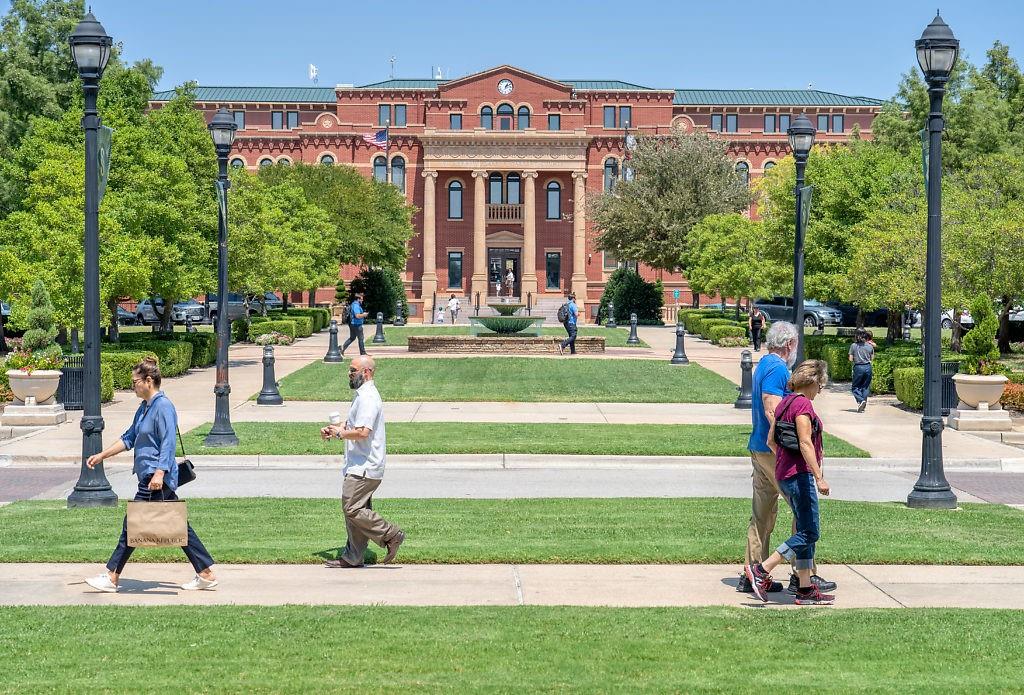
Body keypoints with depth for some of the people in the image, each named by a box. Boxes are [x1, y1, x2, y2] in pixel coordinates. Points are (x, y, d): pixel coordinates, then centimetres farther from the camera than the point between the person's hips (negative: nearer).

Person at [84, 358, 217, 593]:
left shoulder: (163, 407, -13)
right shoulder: (144, 408, 17)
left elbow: (169, 443, -20)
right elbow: (129, 438, 25)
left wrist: (159, 473, -27)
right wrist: (101, 455, 23)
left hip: (156, 479, -10)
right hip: (149, 476, 10)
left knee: (132, 523, -4)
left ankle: (111, 578, 2)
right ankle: (206, 575, 10)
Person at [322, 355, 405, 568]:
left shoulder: (368, 398, -18)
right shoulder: (362, 395, 18)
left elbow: (362, 432, -27)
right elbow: (352, 422, 31)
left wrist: (340, 433, -12)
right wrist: (334, 428, 14)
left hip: (364, 468, -11)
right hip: (360, 465, 11)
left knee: (352, 508, -12)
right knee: (355, 510, 11)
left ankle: (390, 535, -4)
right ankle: (352, 557, 15)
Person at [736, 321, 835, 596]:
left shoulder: (764, 364, 17)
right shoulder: (777, 369, -14)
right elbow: (772, 412, -22)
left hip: (759, 449, 10)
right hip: (775, 450, -10)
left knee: (763, 514, 12)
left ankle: (752, 575, 14)